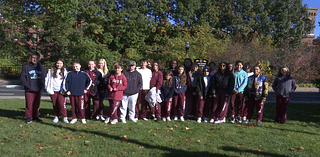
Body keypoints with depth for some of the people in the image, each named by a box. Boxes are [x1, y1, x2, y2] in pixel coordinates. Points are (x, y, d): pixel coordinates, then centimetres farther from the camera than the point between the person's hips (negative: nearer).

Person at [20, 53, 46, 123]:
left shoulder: (42, 67, 7)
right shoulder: (26, 67, 1)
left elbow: (44, 78, 12)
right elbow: (22, 77, 0)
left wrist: (41, 85, -1)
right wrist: (27, 85, -9)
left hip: (38, 90, 2)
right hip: (29, 90, -2)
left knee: (37, 104, 9)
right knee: (29, 104, 0)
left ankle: (35, 117, 20)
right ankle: (29, 117, 13)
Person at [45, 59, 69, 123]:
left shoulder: (65, 72, 9)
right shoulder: (51, 71, 11)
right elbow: (47, 80, 9)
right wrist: (49, 89, 0)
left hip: (61, 91, -2)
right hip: (53, 91, 2)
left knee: (62, 104, -12)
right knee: (55, 104, 5)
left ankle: (64, 117, -4)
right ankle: (56, 117, 17)